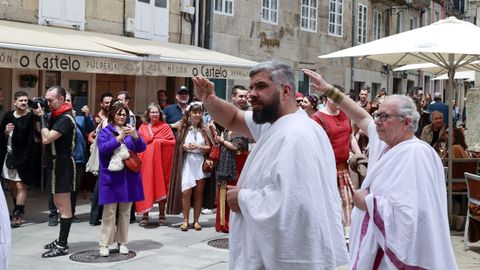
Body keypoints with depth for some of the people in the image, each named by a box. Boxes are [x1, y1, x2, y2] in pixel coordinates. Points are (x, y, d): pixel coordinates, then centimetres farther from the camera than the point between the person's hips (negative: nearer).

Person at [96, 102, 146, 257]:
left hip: (128, 177, 3)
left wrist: (135, 136, -17)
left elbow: (142, 148, 0)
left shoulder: (131, 130, 11)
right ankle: (104, 244, 2)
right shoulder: (105, 131, 2)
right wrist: (119, 138, -20)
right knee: (109, 211, -4)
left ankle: (122, 242, 18)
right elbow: (103, 148, -14)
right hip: (111, 176, -3)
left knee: (125, 211, 8)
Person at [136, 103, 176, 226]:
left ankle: (162, 215, 14)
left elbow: (172, 142, -5)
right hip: (145, 160, 1)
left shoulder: (165, 127, 5)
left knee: (160, 186, 3)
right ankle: (145, 215, 3)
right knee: (145, 186, -2)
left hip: (160, 160, -1)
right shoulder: (143, 127, 10)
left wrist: (156, 141, -9)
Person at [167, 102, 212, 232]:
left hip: (200, 162, 1)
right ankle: (185, 220, 4)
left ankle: (196, 221, 14)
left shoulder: (204, 129, 4)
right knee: (186, 192, -8)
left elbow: (209, 147, 1)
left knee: (198, 193, 5)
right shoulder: (183, 128, 3)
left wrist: (198, 146, -14)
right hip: (187, 162, -1)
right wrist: (185, 147, -15)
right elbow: (178, 146, 5)